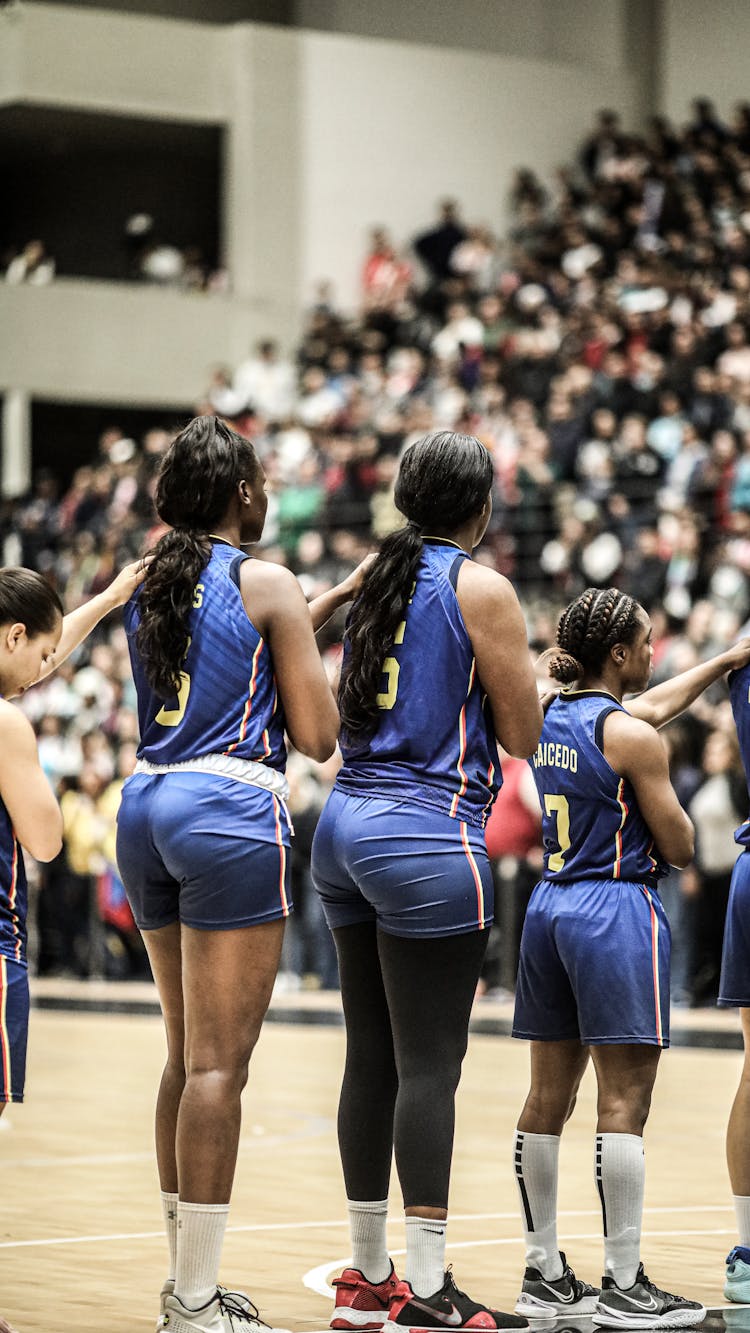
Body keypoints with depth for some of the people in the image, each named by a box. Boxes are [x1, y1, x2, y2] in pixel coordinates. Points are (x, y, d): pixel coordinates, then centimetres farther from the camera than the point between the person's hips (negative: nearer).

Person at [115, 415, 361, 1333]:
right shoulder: (266, 584, -5)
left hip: (148, 805, 8)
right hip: (232, 810, -8)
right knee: (219, 1064, -7)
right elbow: (317, 735, -6)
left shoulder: (150, 585, 14)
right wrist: (337, 660, 11)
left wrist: (332, 602, 31)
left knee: (187, 1054, 16)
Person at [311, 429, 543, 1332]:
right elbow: (521, 735, -7)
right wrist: (521, 669, 12)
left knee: (371, 1058, 11)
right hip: (429, 835, -8)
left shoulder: (380, 578, 13)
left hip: (349, 820, 8)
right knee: (429, 1067, -6)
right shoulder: (481, 589, -8)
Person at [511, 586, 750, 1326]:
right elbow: (679, 847, -9)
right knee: (624, 1102, -6)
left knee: (548, 1097, 10)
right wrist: (665, 795, 13)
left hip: (550, 906, 8)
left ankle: (545, 1273, 16)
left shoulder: (551, 719, 10)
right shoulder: (630, 736, -13)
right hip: (617, 911, -8)